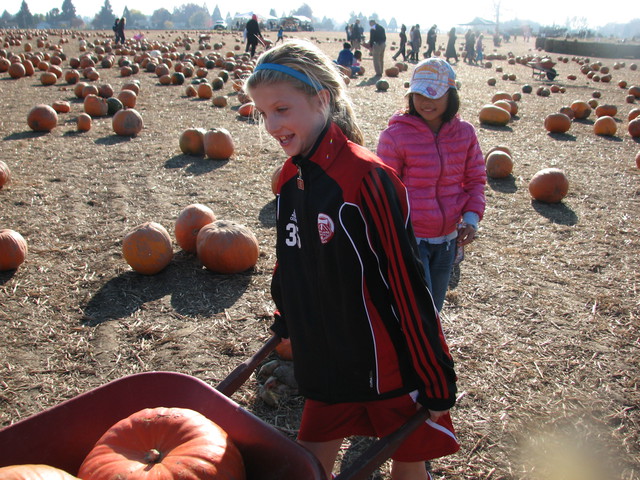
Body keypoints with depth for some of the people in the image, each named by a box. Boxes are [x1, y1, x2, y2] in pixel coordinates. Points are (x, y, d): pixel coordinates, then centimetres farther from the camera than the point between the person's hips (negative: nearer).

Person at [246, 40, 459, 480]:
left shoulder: (365, 177, -23)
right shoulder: (291, 180, 0)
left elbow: (407, 283, -21)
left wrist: (437, 384, -15)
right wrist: (286, 325, 24)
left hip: (390, 367, -6)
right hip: (326, 364, 6)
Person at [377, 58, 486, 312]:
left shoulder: (465, 133, 0)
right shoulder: (395, 135, -13)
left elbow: (475, 179, 9)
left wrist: (471, 216, -7)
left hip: (447, 239, 5)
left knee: (433, 309, 20)